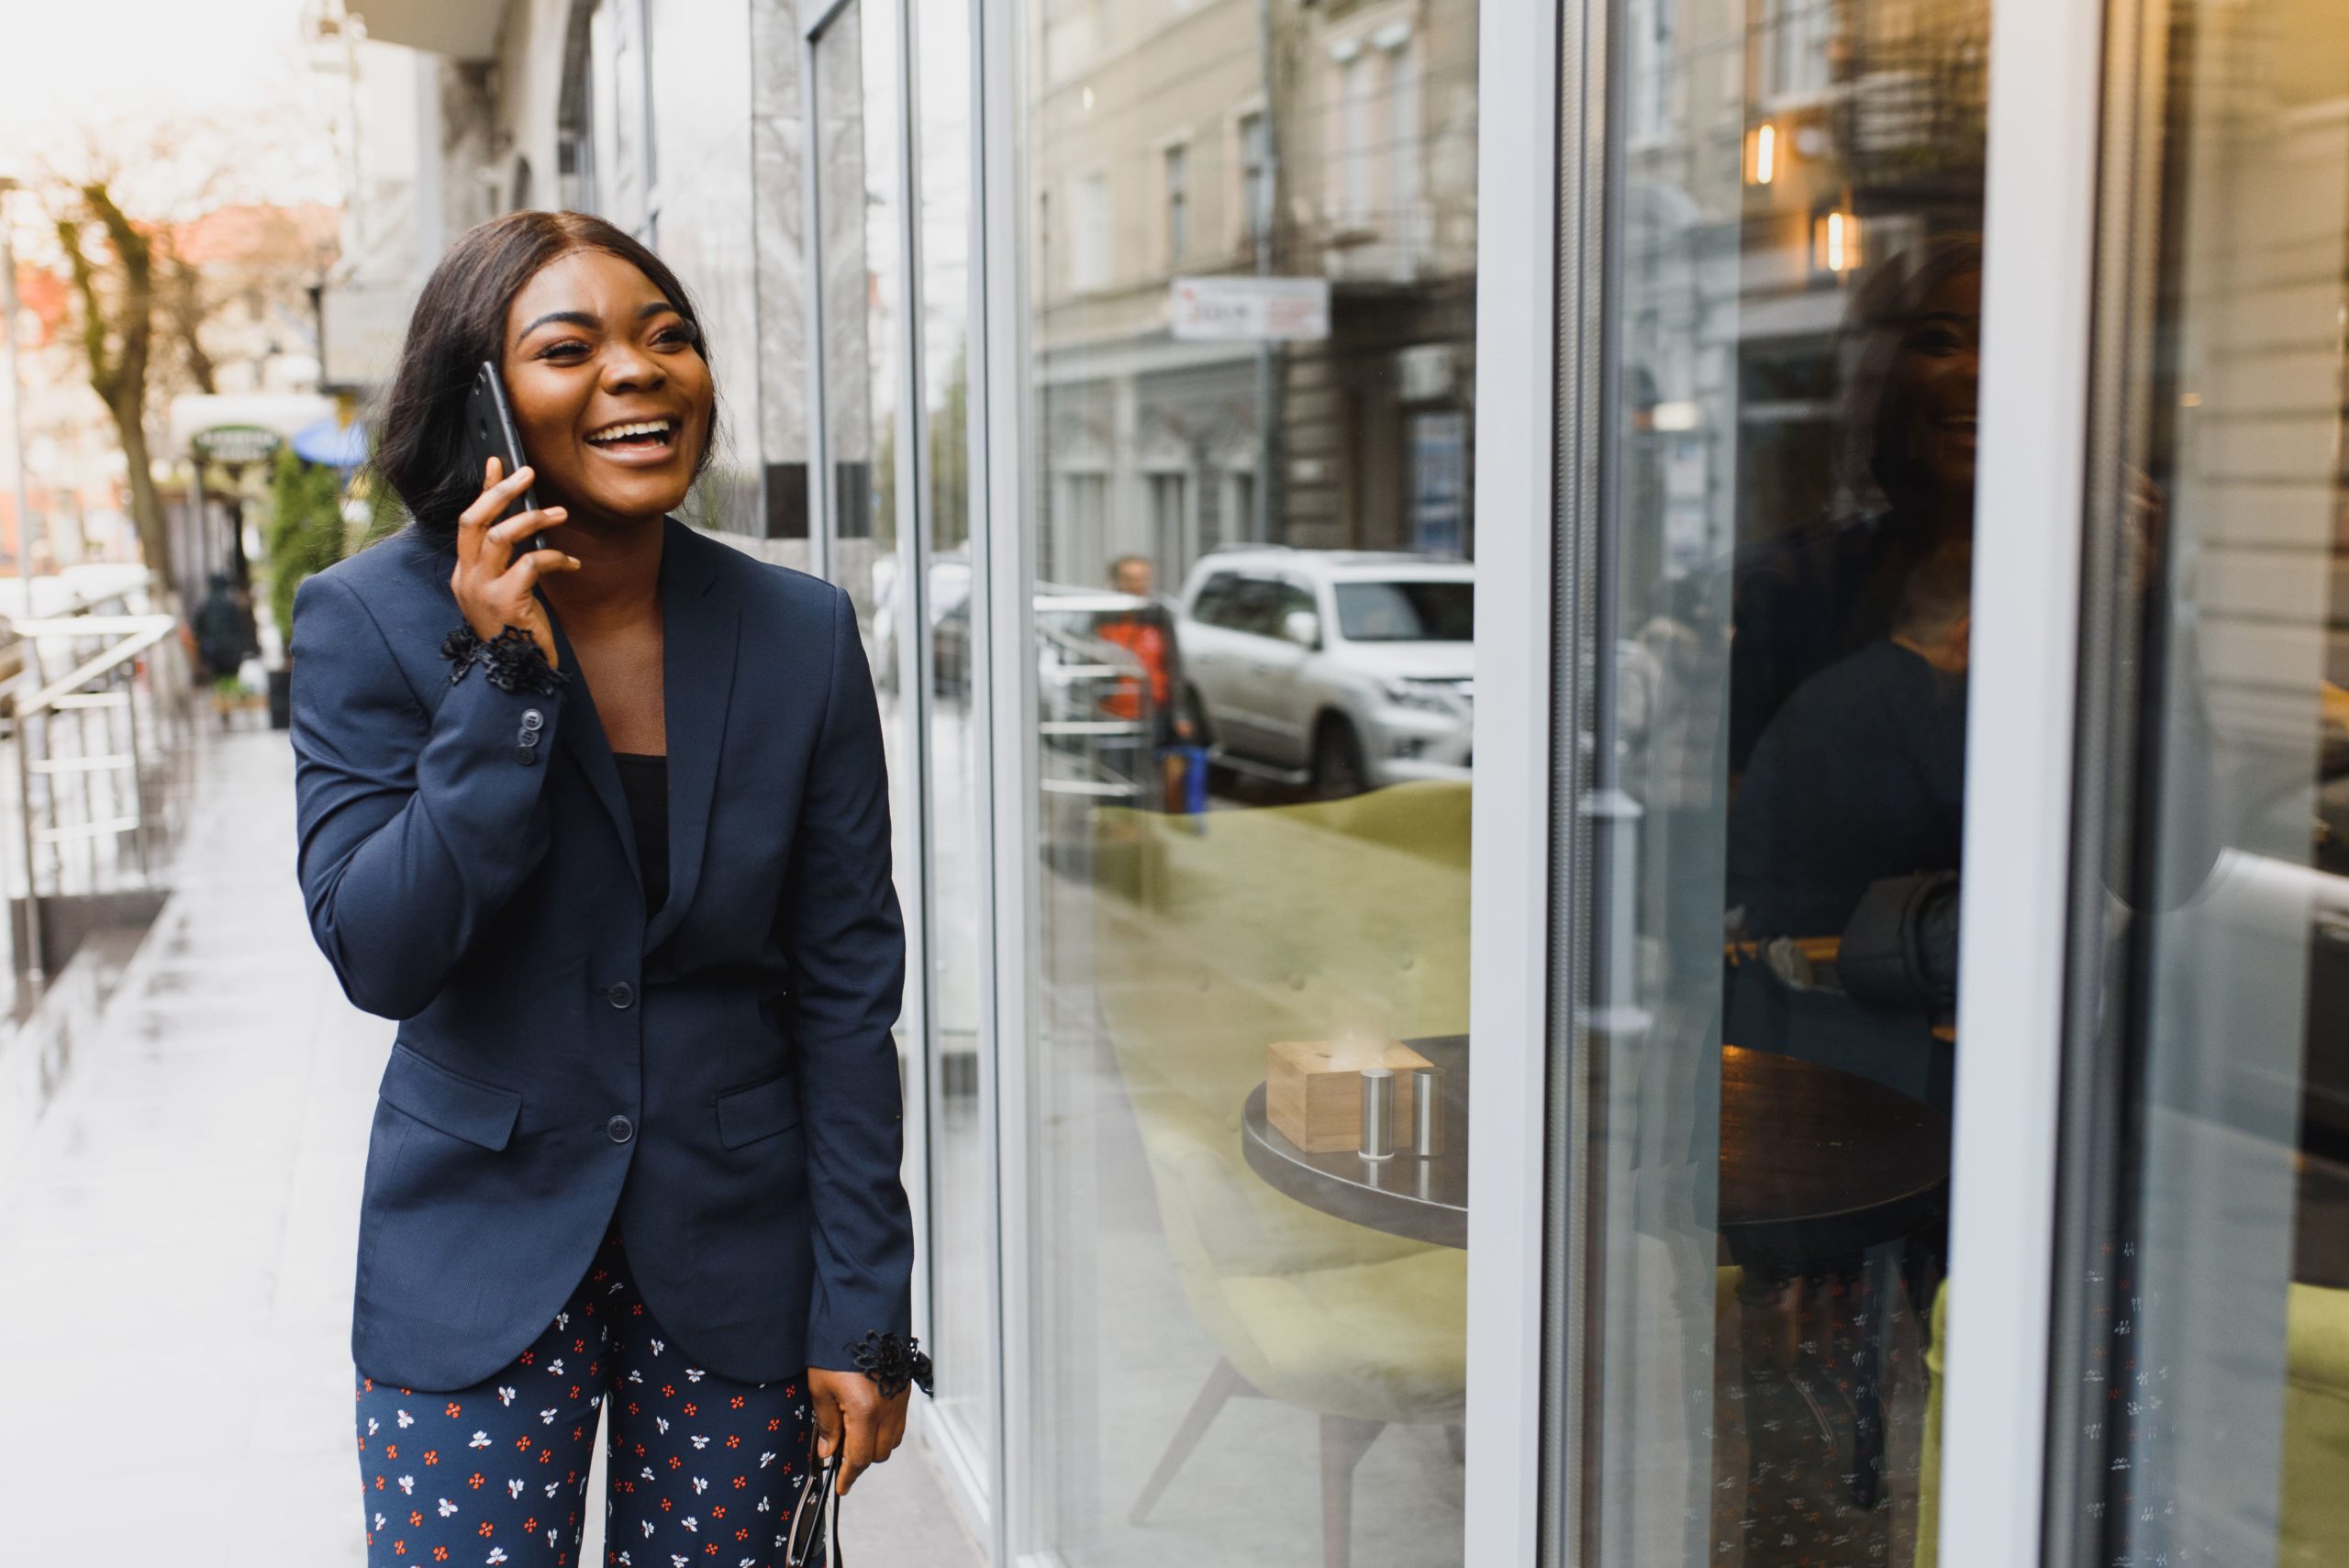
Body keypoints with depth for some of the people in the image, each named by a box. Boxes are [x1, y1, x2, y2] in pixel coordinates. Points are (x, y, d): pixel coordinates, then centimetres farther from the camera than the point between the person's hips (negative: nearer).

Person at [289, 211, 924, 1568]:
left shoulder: (802, 633, -5)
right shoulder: (371, 621, -8)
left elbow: (846, 990, -3)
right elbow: (379, 955, -15)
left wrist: (862, 1311, -3)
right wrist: (502, 675, -22)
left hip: (737, 1253, 1)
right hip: (478, 1266, -1)